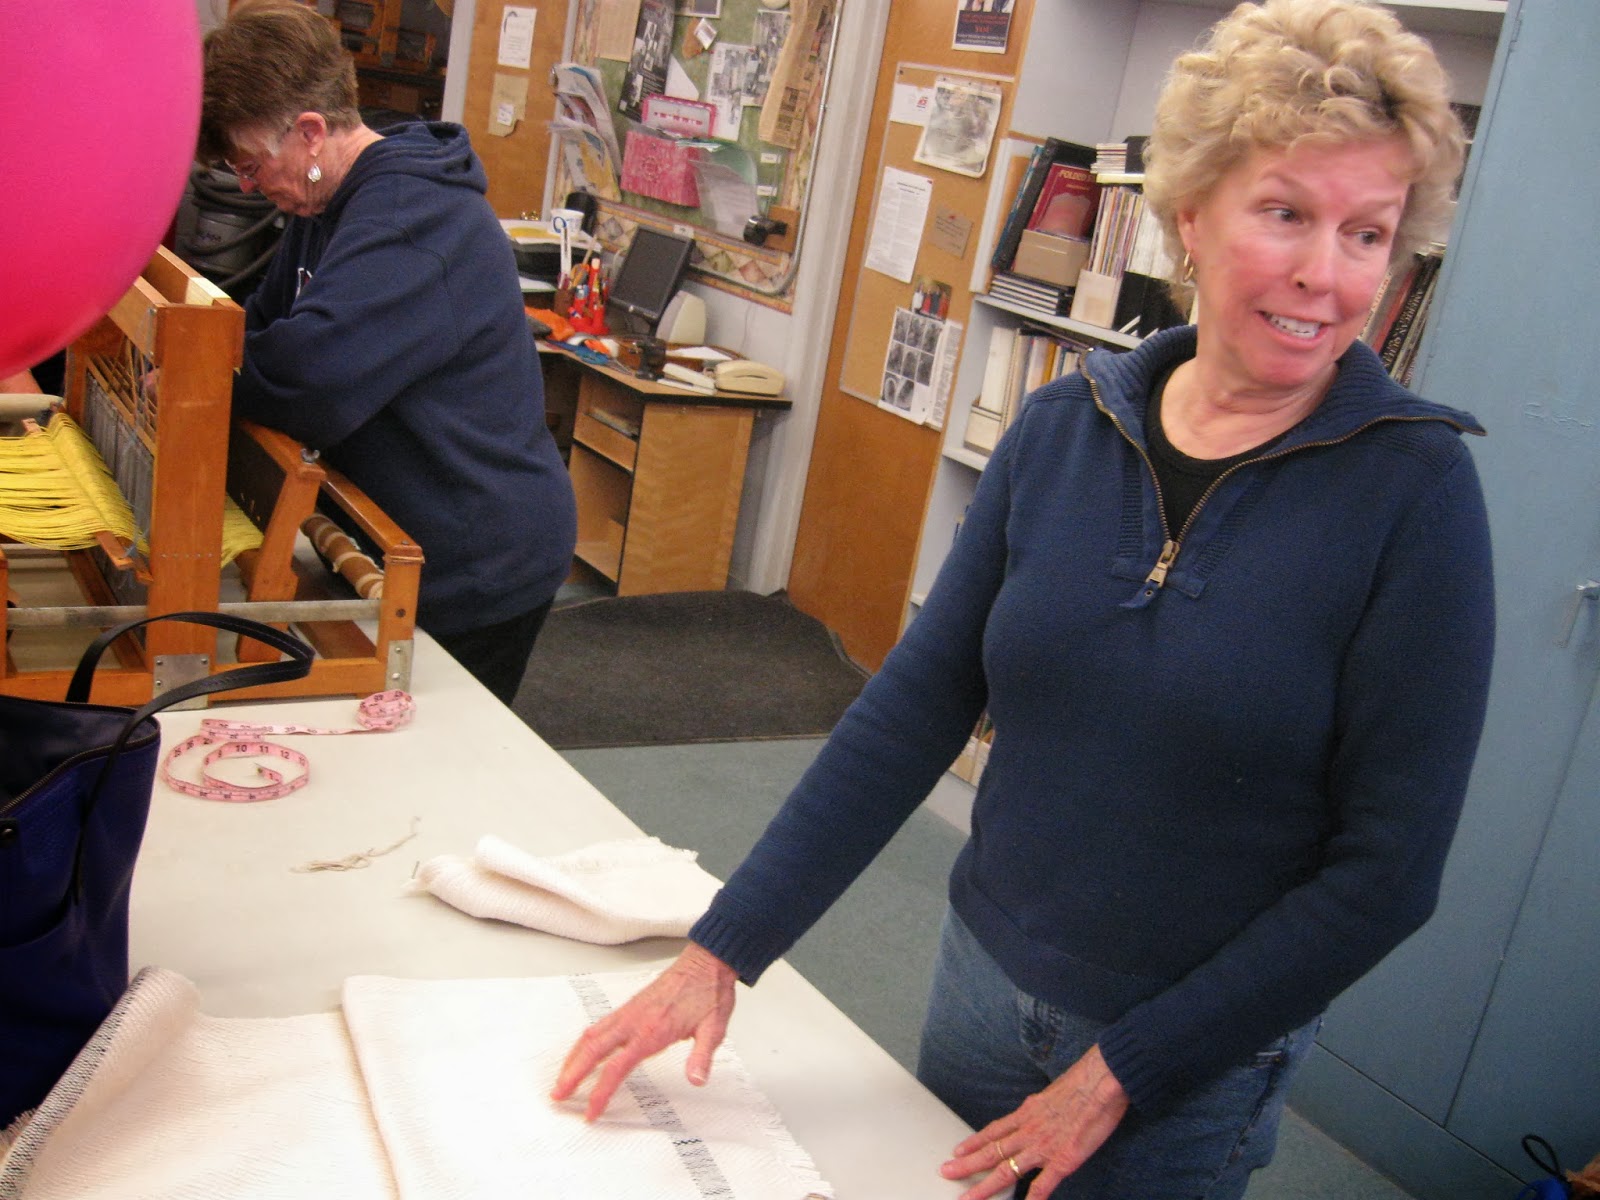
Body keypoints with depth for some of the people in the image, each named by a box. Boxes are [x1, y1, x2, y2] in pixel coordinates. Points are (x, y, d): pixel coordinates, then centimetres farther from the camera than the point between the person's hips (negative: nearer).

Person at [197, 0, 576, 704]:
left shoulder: (411, 218, -25)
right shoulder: (330, 205, 10)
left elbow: (308, 378, -35)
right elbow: (264, 324, 18)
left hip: (477, 574, -10)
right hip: (406, 544, 10)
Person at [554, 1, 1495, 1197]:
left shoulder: (1416, 486, -17)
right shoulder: (1065, 425, -7)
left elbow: (1387, 868, -15)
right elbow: (916, 705, -5)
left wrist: (1120, 1074, -14)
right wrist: (722, 950, -9)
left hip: (1192, 1066, -3)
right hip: (982, 969, 4)